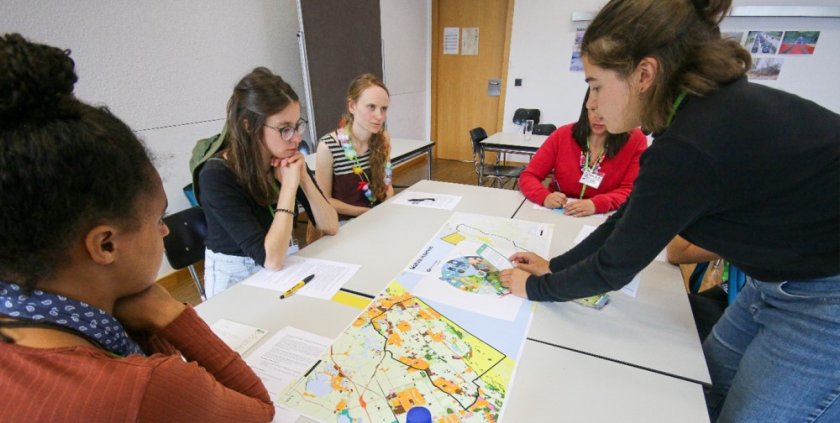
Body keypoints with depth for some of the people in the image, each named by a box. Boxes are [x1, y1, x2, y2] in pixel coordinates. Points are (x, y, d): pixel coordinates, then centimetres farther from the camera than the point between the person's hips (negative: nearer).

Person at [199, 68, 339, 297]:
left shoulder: (287, 159, -6)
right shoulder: (217, 175, -21)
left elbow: (330, 226, -6)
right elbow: (270, 259, -26)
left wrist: (303, 178, -18)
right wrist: (289, 186, -25)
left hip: (286, 267, 5)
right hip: (237, 282, -4)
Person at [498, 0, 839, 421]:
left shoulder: (691, 145, -32)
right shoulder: (704, 106, -3)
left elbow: (615, 266, -21)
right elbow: (631, 216, 4)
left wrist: (536, 287, -6)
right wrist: (554, 266, 6)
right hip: (780, 280, 8)